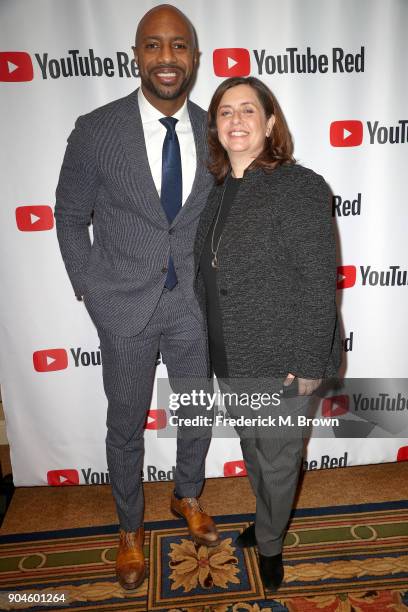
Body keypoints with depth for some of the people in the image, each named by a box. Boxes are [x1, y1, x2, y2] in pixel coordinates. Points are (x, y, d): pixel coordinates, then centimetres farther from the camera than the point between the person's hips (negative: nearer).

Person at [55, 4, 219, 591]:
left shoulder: (214, 133, -1)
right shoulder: (96, 130, -10)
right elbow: (71, 216, 0)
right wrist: (89, 291, -3)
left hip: (194, 305, 3)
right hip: (125, 307, -2)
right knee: (126, 426, 14)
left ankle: (188, 496, 50)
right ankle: (130, 526, 42)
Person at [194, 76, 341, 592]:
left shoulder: (299, 187, -14)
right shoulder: (217, 191, 6)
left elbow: (318, 282, -17)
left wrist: (309, 363, -17)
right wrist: (209, 344, 13)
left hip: (280, 359, -6)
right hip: (228, 358, 6)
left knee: (278, 458, 14)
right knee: (251, 448, 24)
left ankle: (269, 543, 42)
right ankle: (269, 520, 52)